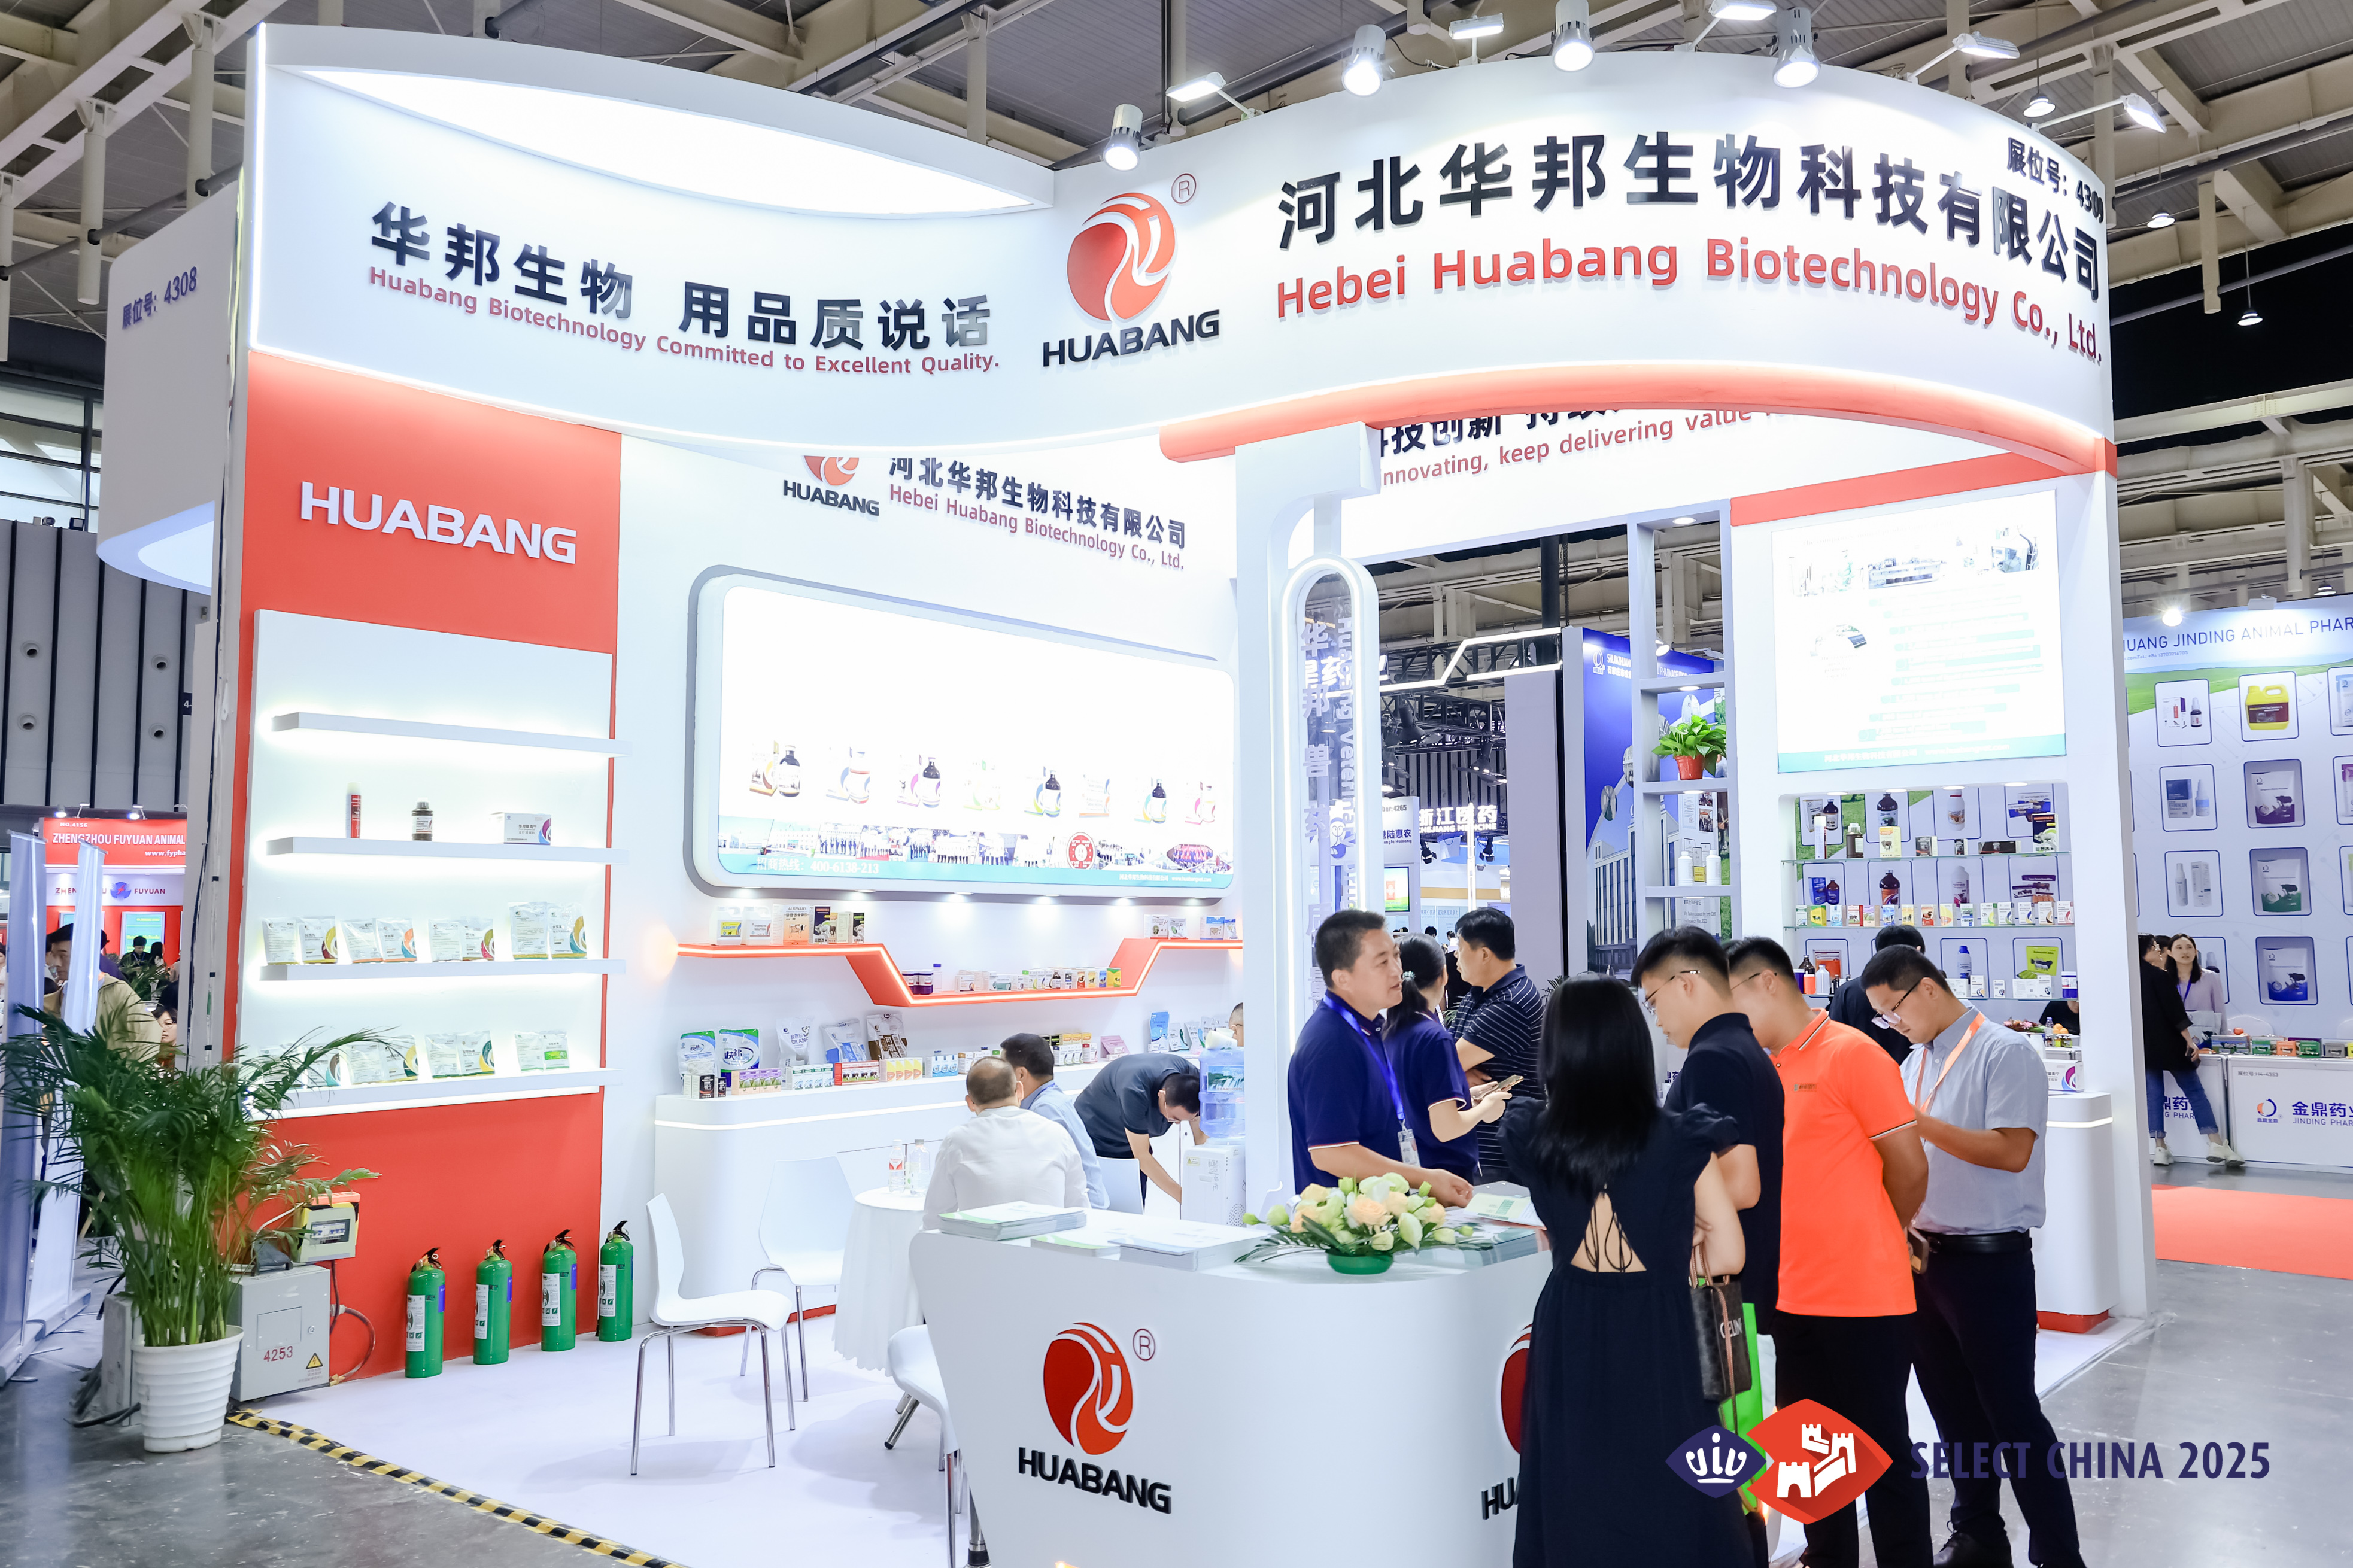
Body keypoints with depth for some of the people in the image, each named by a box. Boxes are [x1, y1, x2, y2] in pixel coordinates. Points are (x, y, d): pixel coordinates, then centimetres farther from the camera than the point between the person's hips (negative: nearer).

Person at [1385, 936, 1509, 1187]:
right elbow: (1446, 1127, -23)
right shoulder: (1434, 1037, -21)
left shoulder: (1387, 1031, 2)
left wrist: (1468, 1096, 12)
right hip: (1448, 1172, -7)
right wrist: (1485, 1108, -5)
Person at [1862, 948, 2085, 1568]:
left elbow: (2012, 1151, -21)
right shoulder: (1914, 1064, 11)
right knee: (1952, 1409, 16)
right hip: (1924, 1254, 7)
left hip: (1989, 1260, -7)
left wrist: (1918, 1121, -22)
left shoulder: (2005, 1052, -12)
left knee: (2012, 1413, -1)